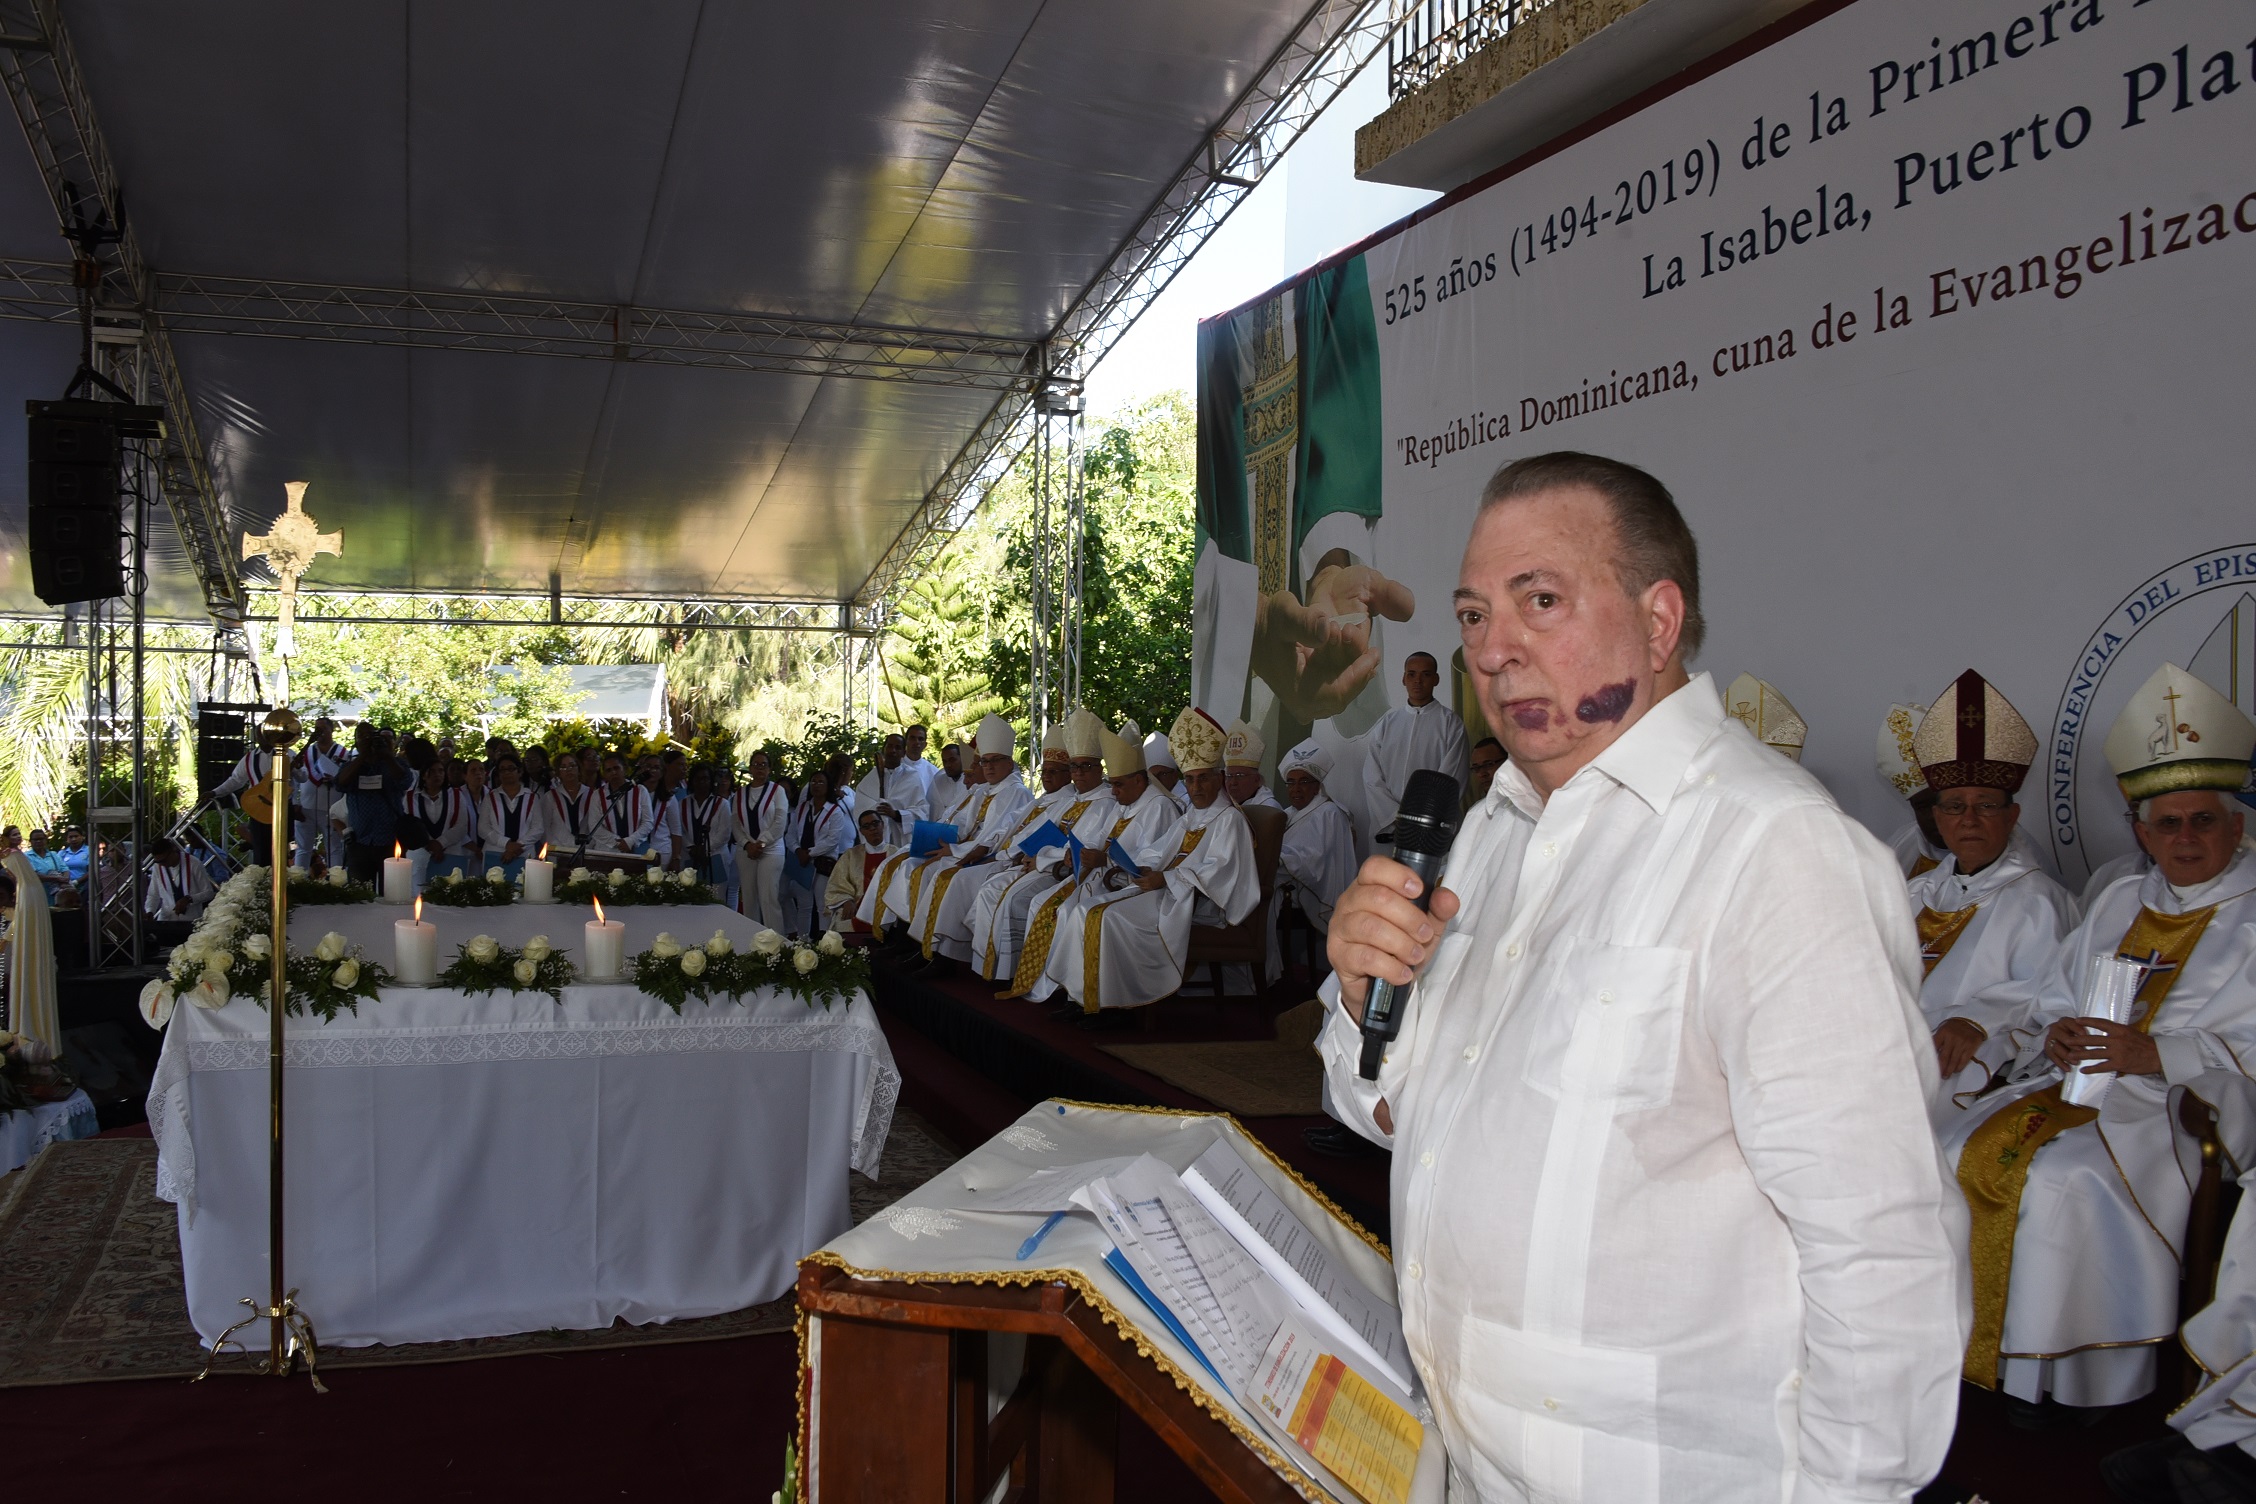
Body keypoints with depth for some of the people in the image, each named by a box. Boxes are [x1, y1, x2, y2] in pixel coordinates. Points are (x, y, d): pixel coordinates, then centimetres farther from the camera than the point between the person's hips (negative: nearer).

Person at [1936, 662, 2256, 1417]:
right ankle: (1978, 1350, -6)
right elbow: (2052, 993, 19)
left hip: (2183, 1104, -6)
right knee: (1960, 1151, -15)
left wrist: (2154, 1053, -21)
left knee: (2063, 1178, -30)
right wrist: (2055, 1031, -4)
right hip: (2075, 1082, 6)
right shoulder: (2120, 902, 20)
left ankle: (2066, 1373, -15)